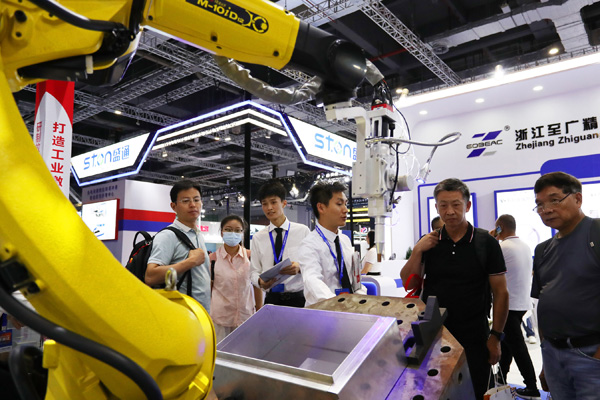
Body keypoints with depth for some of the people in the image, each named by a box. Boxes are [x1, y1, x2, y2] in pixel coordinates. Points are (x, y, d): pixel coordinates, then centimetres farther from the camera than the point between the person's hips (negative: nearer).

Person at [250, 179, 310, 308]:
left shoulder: (303, 231, 2)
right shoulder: (258, 238, 9)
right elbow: (254, 271, 6)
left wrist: (299, 267, -21)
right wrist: (260, 282, -15)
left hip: (298, 298, -1)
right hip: (271, 299, 2)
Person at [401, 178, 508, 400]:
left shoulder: (486, 242, -7)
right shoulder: (429, 242, 0)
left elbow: (500, 292, -3)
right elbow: (409, 284, -1)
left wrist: (496, 336, -6)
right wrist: (417, 251, -13)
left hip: (473, 339, -2)